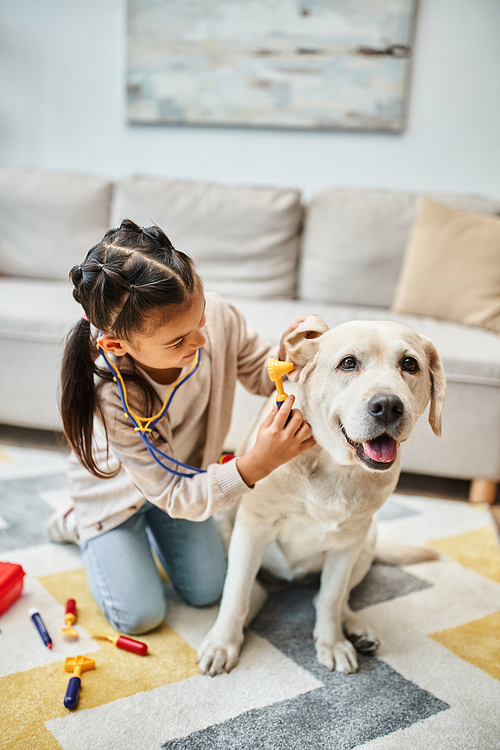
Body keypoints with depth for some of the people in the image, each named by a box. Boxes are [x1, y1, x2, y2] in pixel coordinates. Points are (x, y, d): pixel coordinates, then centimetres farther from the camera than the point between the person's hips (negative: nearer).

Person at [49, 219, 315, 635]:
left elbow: (262, 375, -10)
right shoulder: (109, 394, -42)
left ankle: (150, 524, 36)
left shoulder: (218, 316, -33)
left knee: (207, 592, 10)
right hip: (114, 487, -4)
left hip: (188, 473, 4)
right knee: (141, 616, 2)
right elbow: (175, 496, -34)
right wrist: (257, 464, -48)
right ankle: (82, 526, 25)